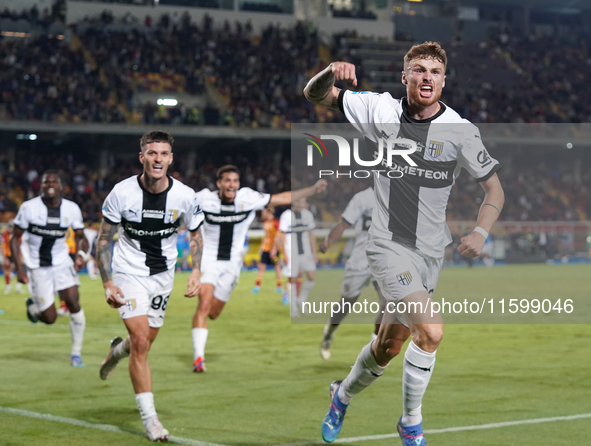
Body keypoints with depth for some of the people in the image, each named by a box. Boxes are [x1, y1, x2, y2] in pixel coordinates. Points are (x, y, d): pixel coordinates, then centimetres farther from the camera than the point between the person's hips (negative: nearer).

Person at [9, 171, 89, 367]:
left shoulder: (72, 209, -5)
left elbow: (80, 237, 7)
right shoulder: (29, 208, -12)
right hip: (37, 267, -2)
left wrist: (81, 253, -16)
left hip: (62, 263, 2)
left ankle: (76, 354, 1)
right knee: (49, 318, -5)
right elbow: (15, 238, -4)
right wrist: (19, 268, -11)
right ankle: (32, 307, 33)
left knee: (73, 303, -14)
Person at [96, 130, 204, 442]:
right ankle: (149, 418, -6)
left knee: (144, 343, 12)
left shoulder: (184, 196, -10)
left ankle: (117, 350, 50)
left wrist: (196, 271, -7)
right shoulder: (122, 193, -15)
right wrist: (107, 283, -12)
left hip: (163, 276, 3)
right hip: (129, 274, -3)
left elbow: (195, 235, 7)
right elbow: (104, 238, -5)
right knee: (141, 343, -15)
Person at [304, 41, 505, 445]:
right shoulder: (380, 111, -5)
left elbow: (494, 187, 4)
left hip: (431, 252, 3)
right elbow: (315, 95, 1)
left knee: (389, 345, 14)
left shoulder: (461, 130, -4)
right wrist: (331, 73, -23)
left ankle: (344, 395, 45)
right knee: (431, 331, -21)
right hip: (389, 244, -3)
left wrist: (481, 233, -12)